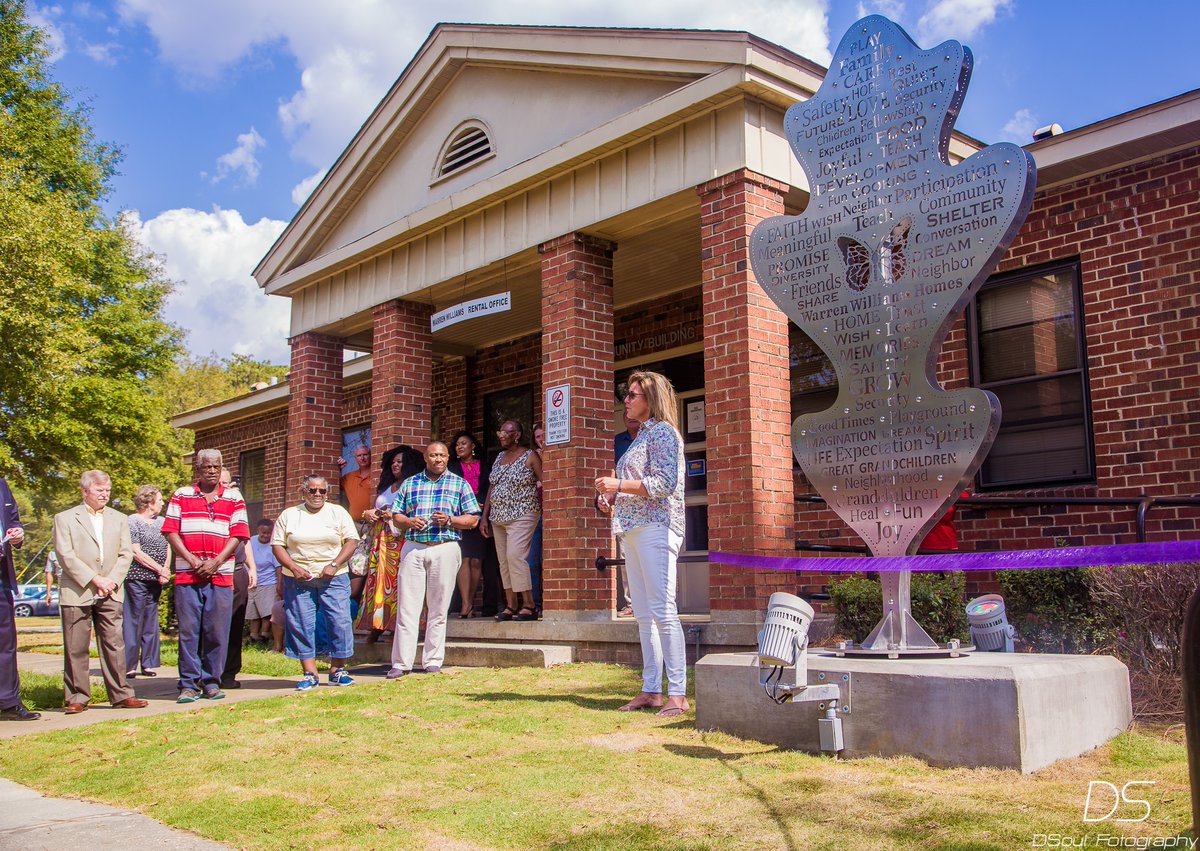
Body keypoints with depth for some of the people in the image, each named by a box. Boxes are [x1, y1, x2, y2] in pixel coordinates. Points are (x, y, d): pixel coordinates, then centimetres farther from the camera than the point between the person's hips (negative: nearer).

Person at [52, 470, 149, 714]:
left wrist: (111, 581, -7)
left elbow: (126, 554, 9)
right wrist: (94, 580, -12)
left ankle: (121, 695, 6)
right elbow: (65, 556, -6)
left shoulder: (119, 519, 15)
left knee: (114, 645, 2)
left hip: (110, 593, 3)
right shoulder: (65, 518, 4)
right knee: (76, 648, 2)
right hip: (76, 593, -3)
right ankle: (77, 698, 10)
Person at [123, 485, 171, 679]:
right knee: (134, 621, -4)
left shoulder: (161, 522, 14)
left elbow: (168, 547, 15)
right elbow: (136, 552, -12)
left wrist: (166, 570, -2)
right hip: (137, 578, -7)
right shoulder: (132, 521, -6)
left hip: (156, 580, 7)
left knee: (151, 622, 9)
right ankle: (129, 665, 0)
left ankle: (148, 663, 15)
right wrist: (160, 569, -10)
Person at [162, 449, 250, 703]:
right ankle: (189, 684, 5)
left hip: (221, 576, 0)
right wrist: (192, 561, -8)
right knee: (188, 630, -1)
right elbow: (171, 532, 3)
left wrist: (215, 562, -8)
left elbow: (238, 535, 4)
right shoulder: (181, 496, 10)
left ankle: (211, 682, 11)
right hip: (187, 576, 0)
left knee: (217, 632, 1)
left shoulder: (233, 498, 10)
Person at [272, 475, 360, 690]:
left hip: (334, 578, 0)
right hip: (298, 579, 1)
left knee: (340, 622, -5)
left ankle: (337, 670, 7)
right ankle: (310, 674, 6)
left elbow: (351, 541, 2)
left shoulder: (338, 513, 9)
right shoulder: (289, 515, 10)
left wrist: (334, 565, -11)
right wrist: (294, 568, -9)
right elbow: (277, 545, 5)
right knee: (301, 624, -1)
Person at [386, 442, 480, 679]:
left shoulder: (459, 484, 10)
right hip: (413, 548, 1)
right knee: (407, 607, -2)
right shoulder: (409, 484, 16)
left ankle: (433, 661, 11)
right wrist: (409, 522, -6)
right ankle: (401, 663, 2)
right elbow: (396, 517, 15)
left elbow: (473, 519, 5)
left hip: (445, 549, -1)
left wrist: (449, 520, -11)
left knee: (438, 609, 2)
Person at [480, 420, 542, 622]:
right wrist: (484, 516, 13)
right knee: (504, 560, 5)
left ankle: (529, 606, -14)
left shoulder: (530, 457, -4)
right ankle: (511, 606, 9)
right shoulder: (500, 457, 16)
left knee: (515, 556, -18)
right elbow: (491, 488, 18)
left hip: (521, 516, -7)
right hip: (498, 517, 7)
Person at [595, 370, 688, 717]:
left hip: (655, 527, -10)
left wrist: (619, 485, -15)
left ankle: (677, 694, -11)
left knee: (662, 611, -12)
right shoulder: (642, 436, 22)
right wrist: (612, 496, 10)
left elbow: (665, 483, -16)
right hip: (632, 530, 10)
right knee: (643, 615, 8)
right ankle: (651, 691, 12)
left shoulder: (663, 431, -5)